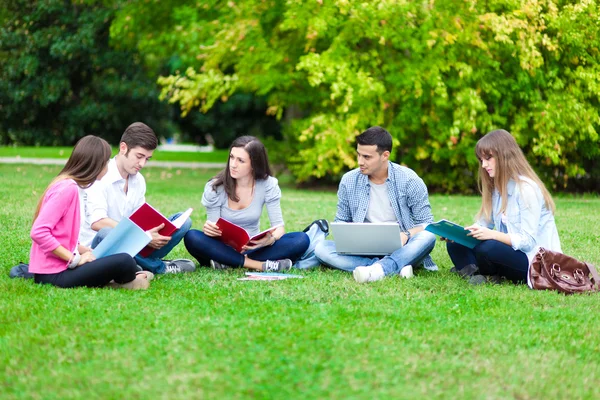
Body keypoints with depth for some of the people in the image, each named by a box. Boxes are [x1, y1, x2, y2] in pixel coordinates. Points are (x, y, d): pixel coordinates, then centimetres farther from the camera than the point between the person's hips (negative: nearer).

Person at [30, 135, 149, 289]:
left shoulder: (70, 186, 13)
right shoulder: (68, 188, -15)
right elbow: (39, 232, -24)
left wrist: (88, 252, 5)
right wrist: (75, 259, -19)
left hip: (60, 266, 10)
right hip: (54, 275, -10)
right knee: (124, 261, -18)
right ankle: (127, 282, 9)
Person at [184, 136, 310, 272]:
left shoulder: (268, 185, -9)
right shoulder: (215, 187, -11)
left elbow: (279, 226, -11)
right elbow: (214, 230, -9)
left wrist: (271, 239, -35)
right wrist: (209, 229, -35)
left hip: (253, 248, 1)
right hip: (223, 248, -1)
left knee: (301, 239, -24)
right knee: (192, 237, -33)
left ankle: (229, 263, -28)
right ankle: (260, 265, -34)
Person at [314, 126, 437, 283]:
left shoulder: (409, 180, -5)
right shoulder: (349, 181, 2)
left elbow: (426, 223, -2)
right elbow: (341, 222, 13)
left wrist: (406, 235, -25)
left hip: (399, 251, -2)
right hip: (364, 250, 2)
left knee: (428, 237, -31)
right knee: (322, 248, -24)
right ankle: (395, 268, -34)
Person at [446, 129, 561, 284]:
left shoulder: (527, 188, -17)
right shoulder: (496, 187, 10)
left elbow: (528, 241, -21)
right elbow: (484, 224, 7)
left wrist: (492, 235, -34)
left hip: (536, 261, -9)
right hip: (510, 252, 9)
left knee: (487, 248, -34)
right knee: (456, 244, -2)